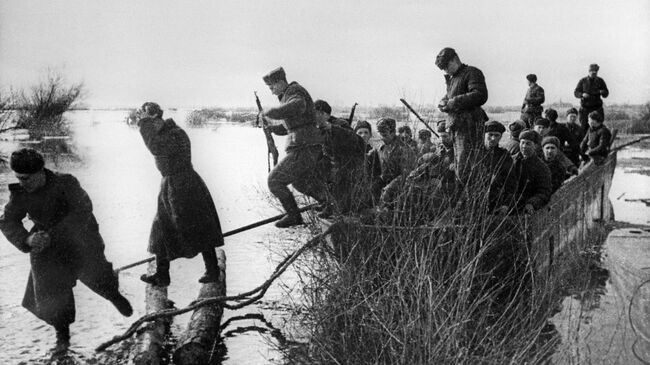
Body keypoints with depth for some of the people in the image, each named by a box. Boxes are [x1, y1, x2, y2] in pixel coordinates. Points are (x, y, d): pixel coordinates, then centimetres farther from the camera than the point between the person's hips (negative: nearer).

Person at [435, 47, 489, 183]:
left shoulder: (472, 73, -6)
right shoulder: (452, 78, 21)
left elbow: (481, 96, -19)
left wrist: (455, 102, -17)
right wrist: (444, 102, 6)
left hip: (469, 126, -9)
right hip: (456, 127, 9)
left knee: (465, 172, -14)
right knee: (458, 168, 12)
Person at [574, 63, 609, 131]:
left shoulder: (600, 81, 5)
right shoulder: (582, 81, 3)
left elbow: (606, 94, 7)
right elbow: (576, 93, 3)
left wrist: (602, 92, -16)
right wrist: (582, 94, -18)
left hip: (597, 108, 0)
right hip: (585, 108, 0)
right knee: (584, 127, -1)